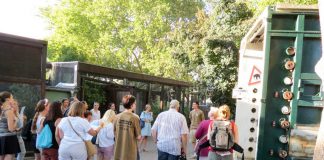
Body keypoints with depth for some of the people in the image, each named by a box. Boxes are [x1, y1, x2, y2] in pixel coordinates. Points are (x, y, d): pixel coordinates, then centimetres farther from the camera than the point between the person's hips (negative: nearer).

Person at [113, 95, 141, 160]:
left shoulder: (117, 117, -3)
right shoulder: (135, 118, -15)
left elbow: (115, 133, 8)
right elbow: (138, 137, -11)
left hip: (118, 151, 4)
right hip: (130, 151, -4)